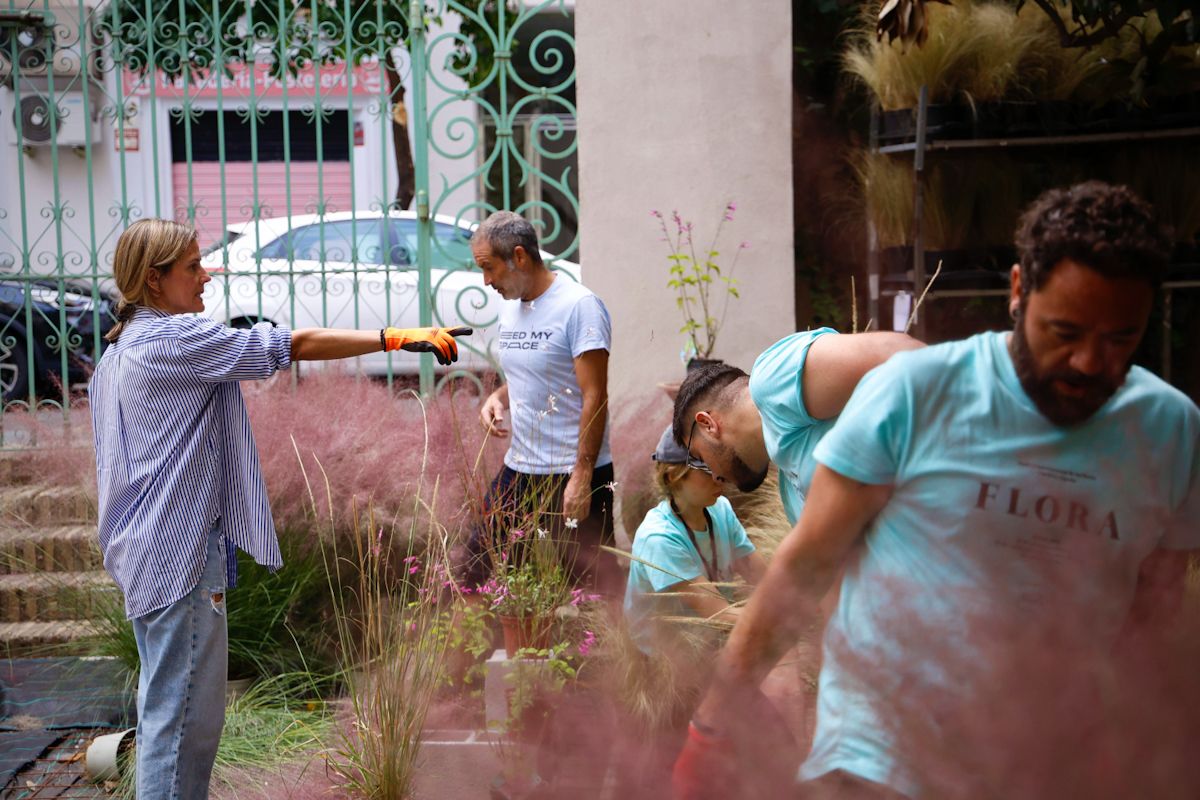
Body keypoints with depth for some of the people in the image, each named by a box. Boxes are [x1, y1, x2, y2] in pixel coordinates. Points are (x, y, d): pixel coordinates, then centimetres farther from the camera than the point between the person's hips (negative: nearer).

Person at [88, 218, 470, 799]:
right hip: (179, 553, -11)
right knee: (184, 714, -5)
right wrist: (397, 338, -13)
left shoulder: (118, 351, 16)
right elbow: (298, 345, -17)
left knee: (167, 704, 19)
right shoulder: (176, 338, -15)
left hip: (145, 553, 11)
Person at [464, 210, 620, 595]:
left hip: (572, 474, -8)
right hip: (518, 469, 8)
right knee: (478, 561, 11)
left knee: (589, 571, -3)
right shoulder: (510, 308, 11)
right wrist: (497, 398, 2)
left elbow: (594, 397, -18)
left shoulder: (579, 306, -14)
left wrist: (581, 477, -22)